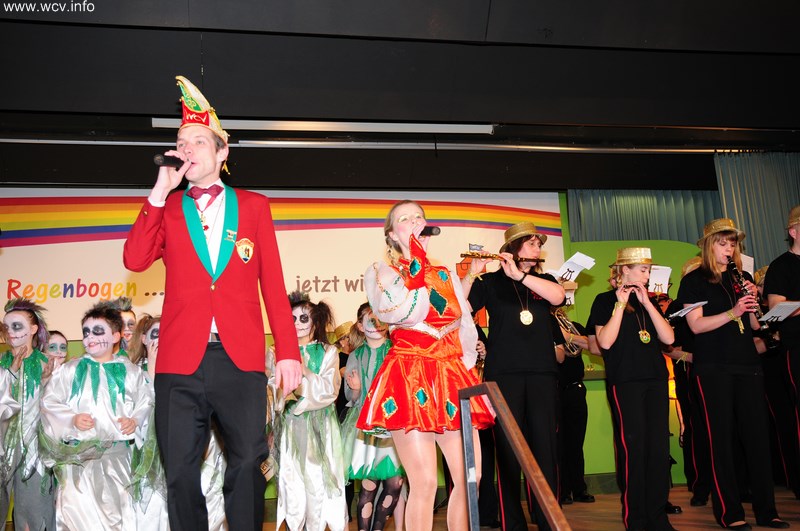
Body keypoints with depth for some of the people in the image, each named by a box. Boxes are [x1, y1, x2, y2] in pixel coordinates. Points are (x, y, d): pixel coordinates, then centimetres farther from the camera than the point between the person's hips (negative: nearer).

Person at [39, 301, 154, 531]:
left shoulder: (130, 372, 7)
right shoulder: (71, 370, 8)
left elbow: (146, 402, 9)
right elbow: (49, 401, 5)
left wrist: (135, 421, -9)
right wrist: (71, 419, -10)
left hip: (117, 450, 0)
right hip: (78, 450, 0)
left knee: (117, 507, -1)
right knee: (76, 506, -11)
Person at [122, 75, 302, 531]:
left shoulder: (253, 205, 11)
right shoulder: (167, 210, 15)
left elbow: (273, 282, 6)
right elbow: (135, 260, -3)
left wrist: (288, 351, -1)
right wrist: (160, 192, -2)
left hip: (241, 357, -1)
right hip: (181, 359, 1)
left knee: (248, 464, 1)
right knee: (181, 472, 5)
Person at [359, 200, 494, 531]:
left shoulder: (447, 275, 19)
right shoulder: (381, 273, 5)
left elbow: (466, 327, 18)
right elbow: (405, 314, -15)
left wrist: (467, 371, 6)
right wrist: (417, 262, -10)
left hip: (452, 379, 5)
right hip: (408, 379, -5)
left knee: (470, 478, 0)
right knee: (424, 483, -11)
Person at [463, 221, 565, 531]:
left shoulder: (544, 280, 16)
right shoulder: (491, 282, 7)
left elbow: (557, 297, -7)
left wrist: (518, 275, -15)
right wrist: (472, 273, -17)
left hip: (542, 373, 3)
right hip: (503, 373, -2)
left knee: (546, 447, 0)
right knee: (508, 449, -1)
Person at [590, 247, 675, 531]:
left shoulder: (648, 302, 17)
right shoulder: (605, 300, 2)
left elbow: (668, 338, 3)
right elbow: (605, 342, -13)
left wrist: (646, 302, -4)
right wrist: (621, 304, -14)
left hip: (655, 379, 5)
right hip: (624, 381, -5)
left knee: (659, 447, 2)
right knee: (633, 448, -6)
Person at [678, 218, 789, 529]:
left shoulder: (742, 278, 16)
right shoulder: (694, 280, 1)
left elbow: (756, 325, 14)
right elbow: (696, 325, -10)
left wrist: (753, 302, -5)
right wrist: (733, 311, -21)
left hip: (747, 363, 5)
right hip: (713, 367, -5)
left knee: (758, 434, 4)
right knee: (722, 436, -2)